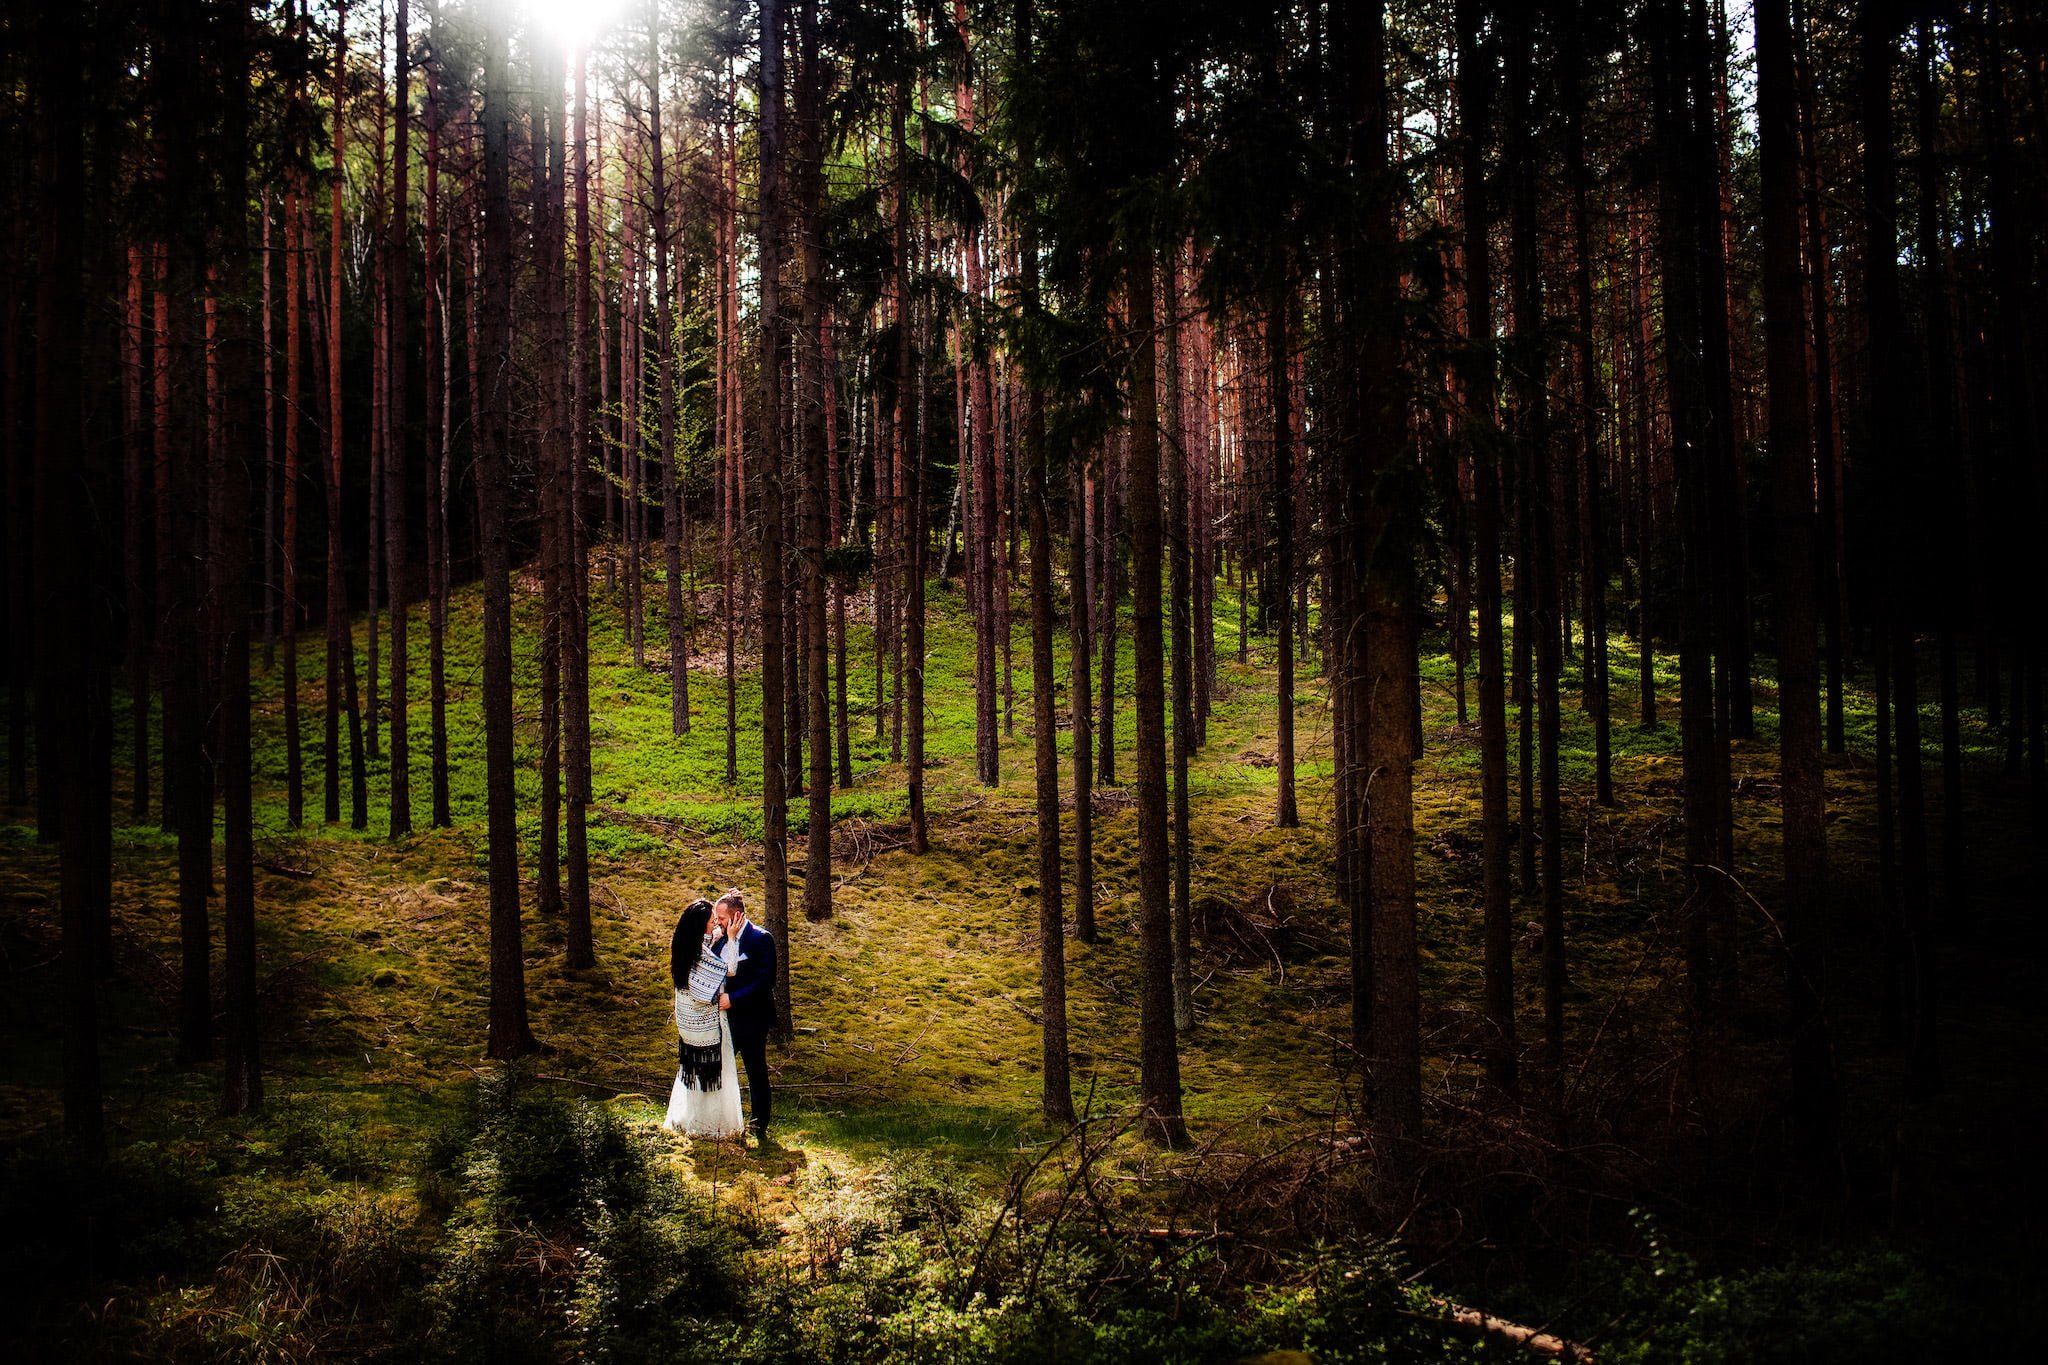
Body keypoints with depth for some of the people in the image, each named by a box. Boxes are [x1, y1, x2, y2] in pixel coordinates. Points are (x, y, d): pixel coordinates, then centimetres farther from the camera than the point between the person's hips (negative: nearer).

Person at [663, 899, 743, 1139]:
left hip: (687, 1021, 8)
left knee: (691, 1068, 20)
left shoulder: (684, 946, 1)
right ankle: (711, 1124, 13)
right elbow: (729, 969, -21)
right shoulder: (701, 951, -25)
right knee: (711, 1071, 4)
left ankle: (684, 1118, 30)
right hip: (707, 1022, -8)